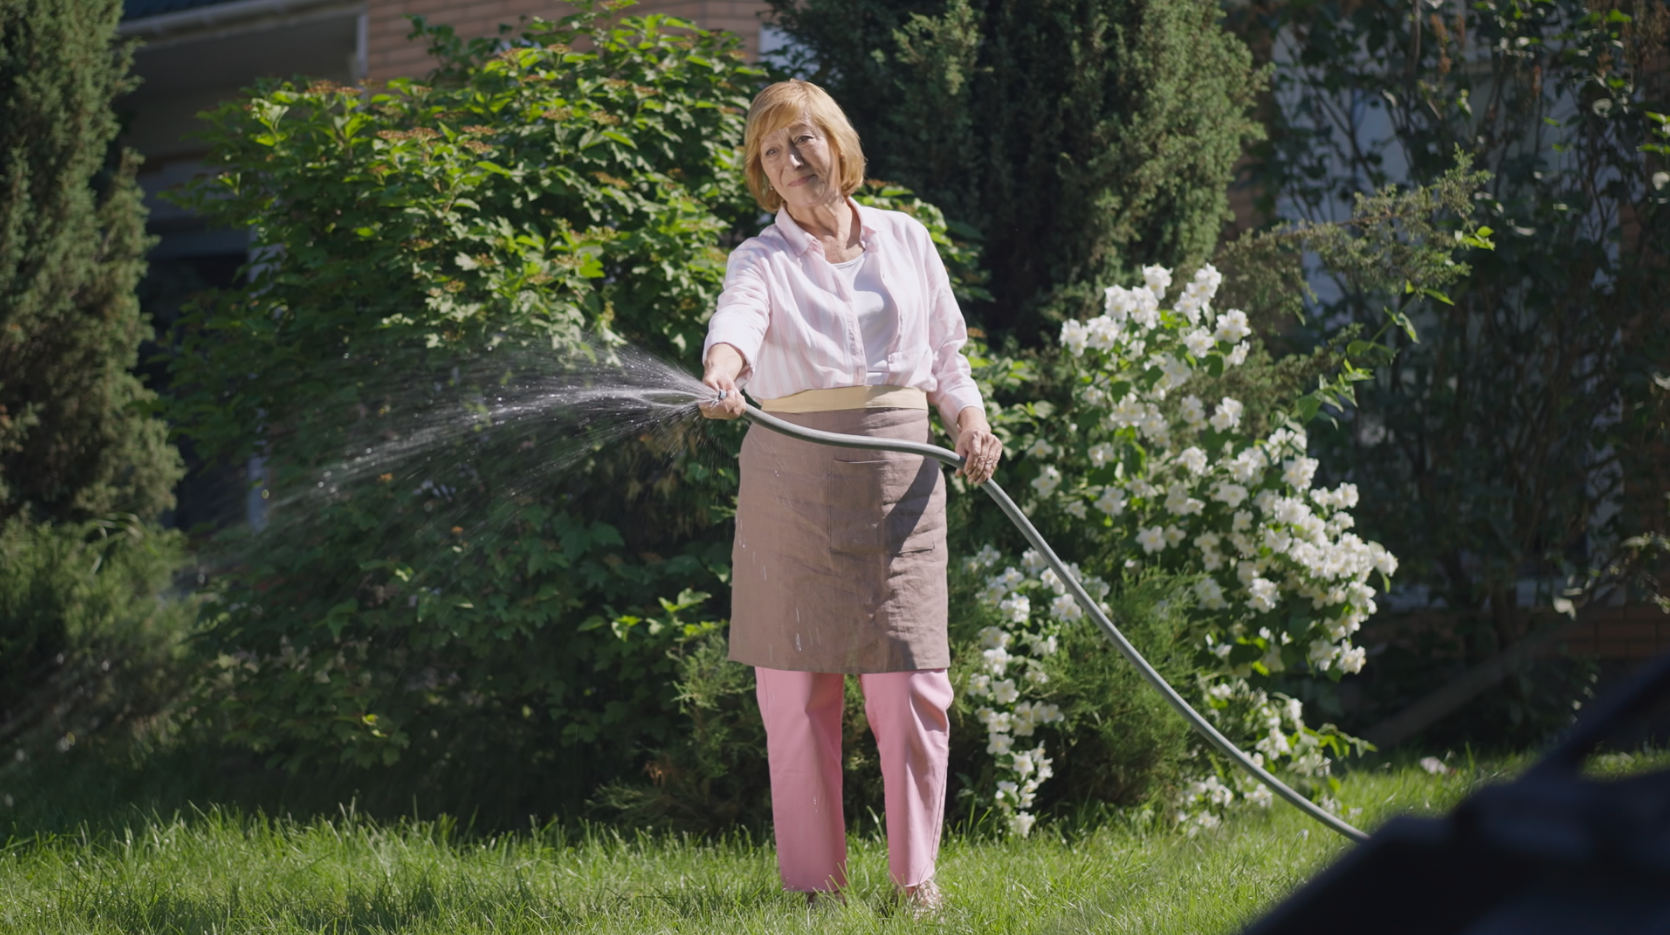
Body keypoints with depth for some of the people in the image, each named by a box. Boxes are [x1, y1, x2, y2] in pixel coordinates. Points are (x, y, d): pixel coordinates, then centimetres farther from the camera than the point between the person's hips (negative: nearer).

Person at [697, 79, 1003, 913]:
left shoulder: (905, 241, 13)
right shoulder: (763, 260, 3)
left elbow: (945, 357, 19)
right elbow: (737, 320, -21)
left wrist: (971, 420, 0)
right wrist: (721, 373, -43)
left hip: (900, 477, 2)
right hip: (793, 477, -1)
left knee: (912, 683, -4)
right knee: (798, 684, -1)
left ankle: (916, 874, 7)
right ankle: (812, 877, 8)